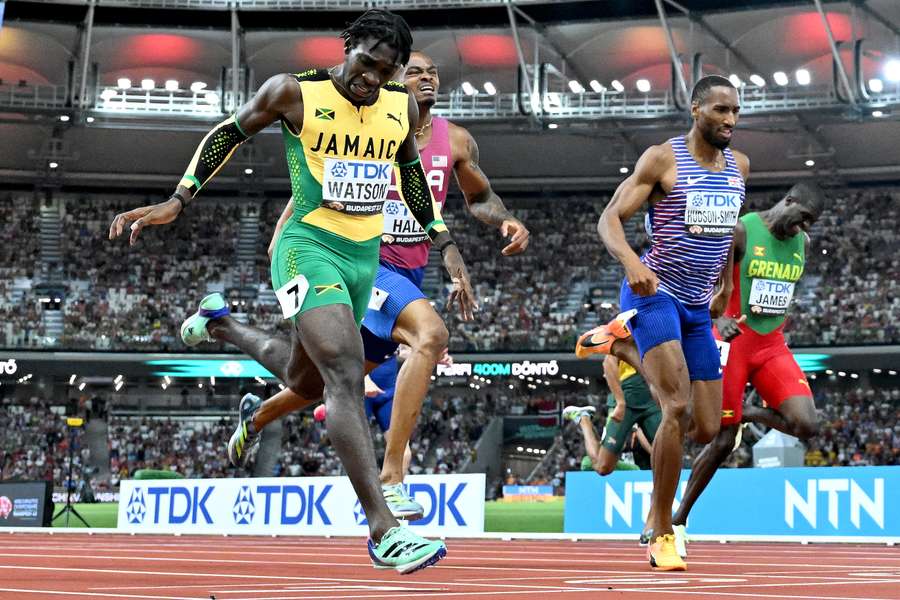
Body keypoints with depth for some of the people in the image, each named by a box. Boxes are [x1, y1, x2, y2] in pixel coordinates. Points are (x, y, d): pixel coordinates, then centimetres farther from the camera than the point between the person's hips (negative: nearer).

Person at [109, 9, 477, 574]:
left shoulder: (402, 106, 3)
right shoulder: (294, 92, -11)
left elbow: (411, 172, 19)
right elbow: (231, 132, 1)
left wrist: (446, 244, 15)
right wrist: (178, 200, -6)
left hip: (364, 256, 7)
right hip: (308, 246, -6)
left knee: (306, 382, 20)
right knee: (346, 372, -25)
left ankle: (222, 322, 50)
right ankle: (384, 531, -31)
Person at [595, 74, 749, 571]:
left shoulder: (739, 166, 9)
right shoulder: (662, 158, -8)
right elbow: (609, 218, -13)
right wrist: (630, 261, -31)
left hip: (698, 307, 7)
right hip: (653, 294, -6)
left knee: (706, 429, 2)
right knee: (678, 406, -22)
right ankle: (662, 535, -12)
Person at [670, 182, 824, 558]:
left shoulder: (803, 243, 7)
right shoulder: (739, 232, -12)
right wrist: (720, 319, -33)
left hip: (772, 346, 5)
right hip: (733, 341, -5)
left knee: (806, 426, -16)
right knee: (722, 442, -4)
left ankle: (750, 414, 14)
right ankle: (678, 520, 13)